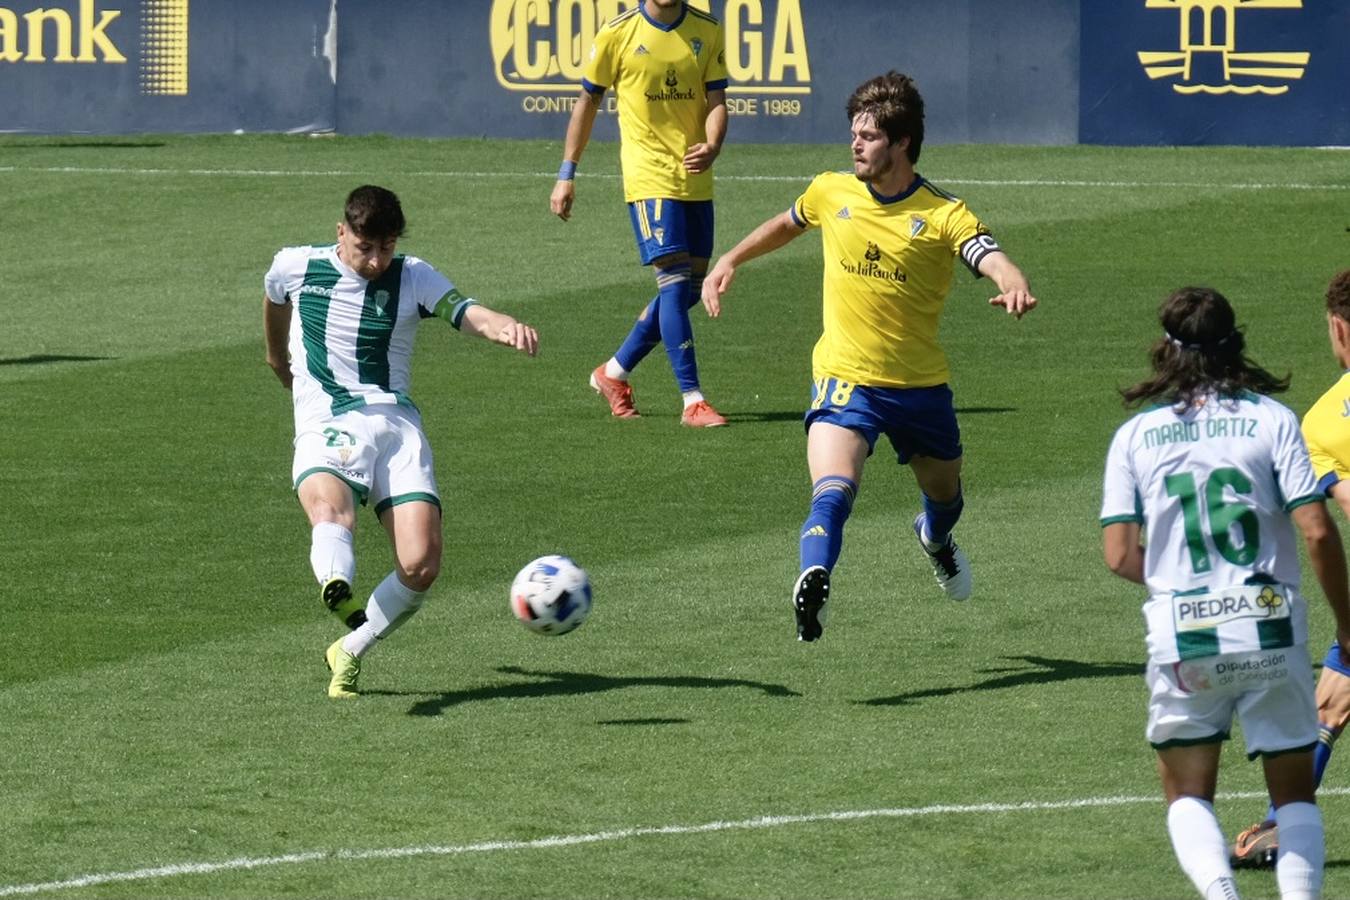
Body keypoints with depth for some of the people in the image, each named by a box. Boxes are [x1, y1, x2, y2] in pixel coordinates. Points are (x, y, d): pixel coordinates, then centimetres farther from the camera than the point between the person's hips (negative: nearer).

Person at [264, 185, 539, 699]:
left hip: (395, 424, 1)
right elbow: (274, 297, 33)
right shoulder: (297, 267, 9)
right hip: (326, 426, -1)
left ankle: (350, 653, 8)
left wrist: (506, 327, -34)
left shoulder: (413, 279, 6)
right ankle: (337, 589, -70)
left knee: (420, 565, -15)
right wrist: (278, 359, 50)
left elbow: (470, 315, -11)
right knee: (330, 511, -37)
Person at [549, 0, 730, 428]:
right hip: (649, 177, -5)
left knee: (689, 288, 8)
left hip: (695, 179, 5)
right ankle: (693, 401, -13)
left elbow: (716, 101, 3)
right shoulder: (618, 34, -4)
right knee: (675, 280, -14)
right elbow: (587, 102, 5)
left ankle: (614, 372, 26)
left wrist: (711, 147, -19)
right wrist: (566, 174, 4)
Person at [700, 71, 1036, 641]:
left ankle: (936, 539, 59)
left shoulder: (942, 214, -12)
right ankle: (813, 583, -41)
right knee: (833, 492, -27)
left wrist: (1015, 286, -51)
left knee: (945, 492, 25)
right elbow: (788, 224, 23)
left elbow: (993, 260, -29)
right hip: (844, 379, -1)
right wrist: (730, 262, 19)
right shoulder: (832, 192, -1)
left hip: (920, 385, 1)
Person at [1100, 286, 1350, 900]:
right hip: (1271, 631, -1)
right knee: (1294, 792, 14)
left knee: (1187, 794, 15)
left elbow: (1119, 556, -1)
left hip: (1182, 640, 1)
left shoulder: (1134, 436, 3)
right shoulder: (1271, 419, -2)